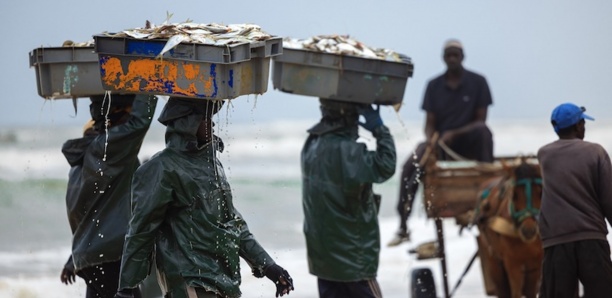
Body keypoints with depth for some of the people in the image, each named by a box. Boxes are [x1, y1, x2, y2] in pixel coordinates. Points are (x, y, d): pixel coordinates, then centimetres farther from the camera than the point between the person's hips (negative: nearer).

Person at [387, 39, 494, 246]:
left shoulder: (477, 82, -1)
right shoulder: (434, 86, 6)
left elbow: (481, 120, -5)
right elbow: (430, 123, 6)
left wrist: (453, 134, -19)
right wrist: (430, 140, -18)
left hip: (468, 143, -2)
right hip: (440, 142, 2)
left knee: (483, 131, -35)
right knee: (411, 166, -24)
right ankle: (403, 227, -19)